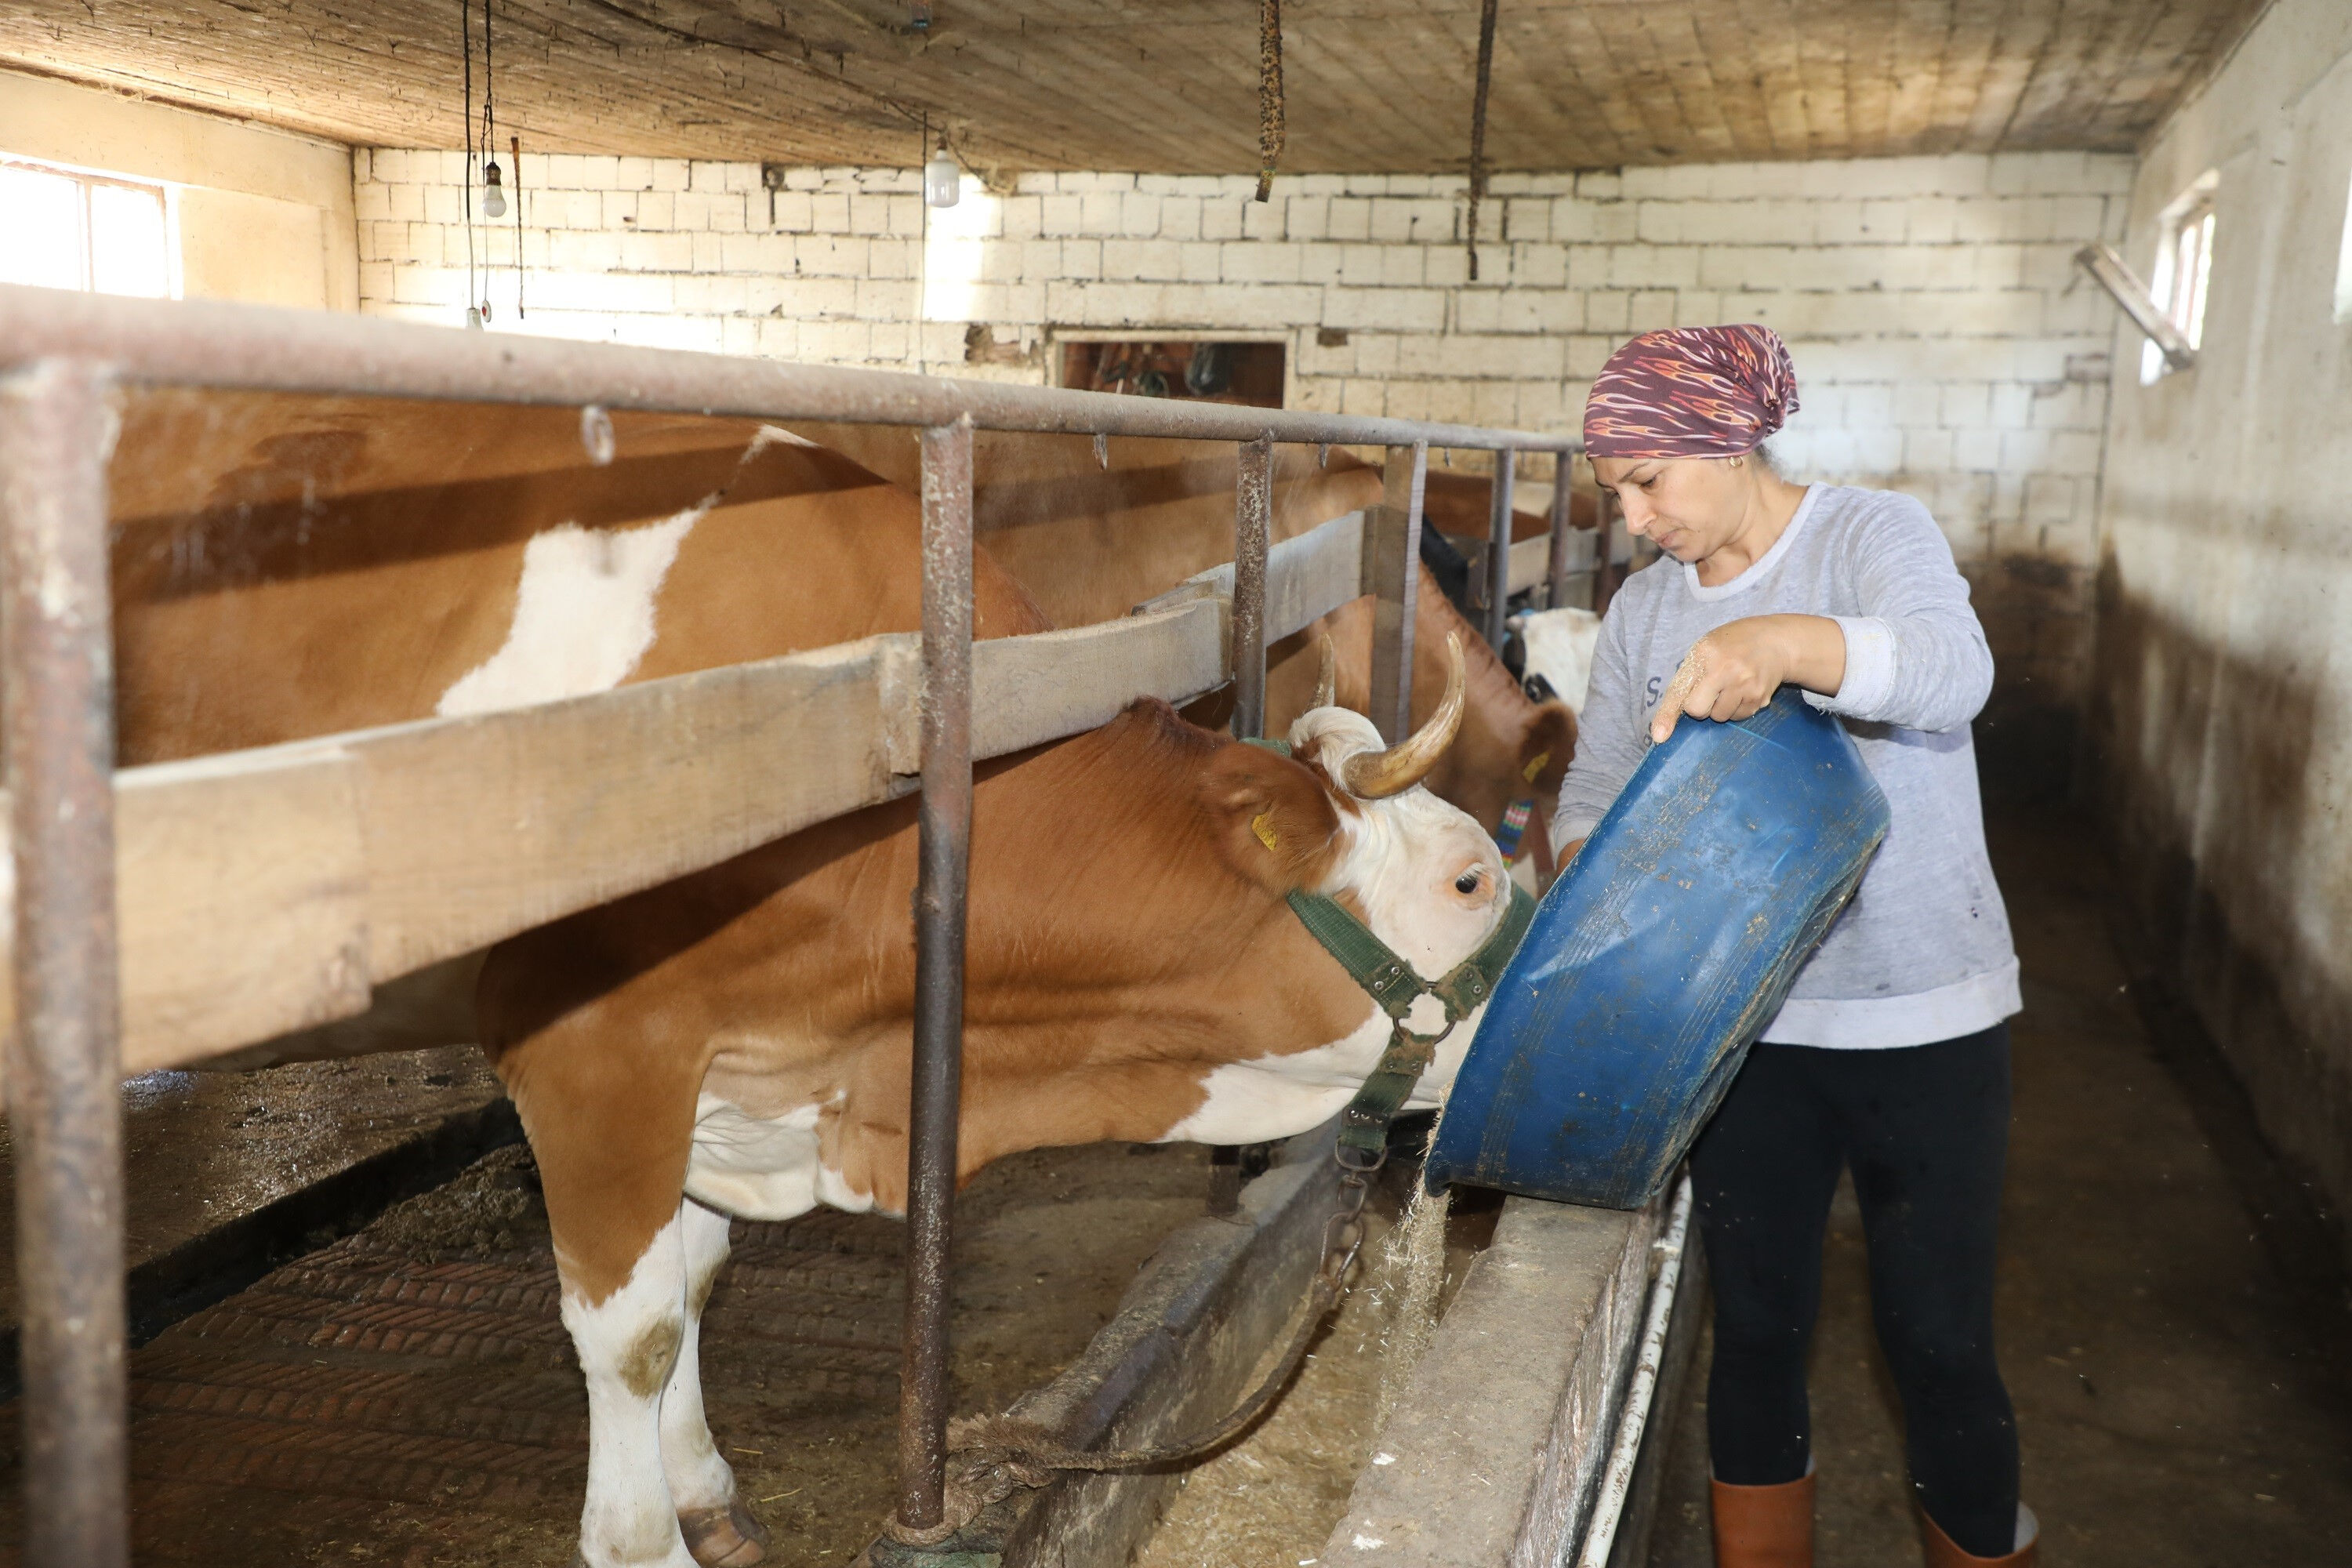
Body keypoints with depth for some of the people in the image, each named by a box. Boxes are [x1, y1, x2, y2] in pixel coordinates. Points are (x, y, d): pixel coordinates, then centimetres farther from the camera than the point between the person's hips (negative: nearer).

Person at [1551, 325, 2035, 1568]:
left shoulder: (1874, 534, -10)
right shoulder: (1644, 611, 6)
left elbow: (1953, 669, -31)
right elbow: (1596, 789, 9)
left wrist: (1786, 643, -49)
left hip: (1924, 1020, -4)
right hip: (1743, 1021, 4)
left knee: (1937, 1338, 6)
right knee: (1755, 1329, 13)